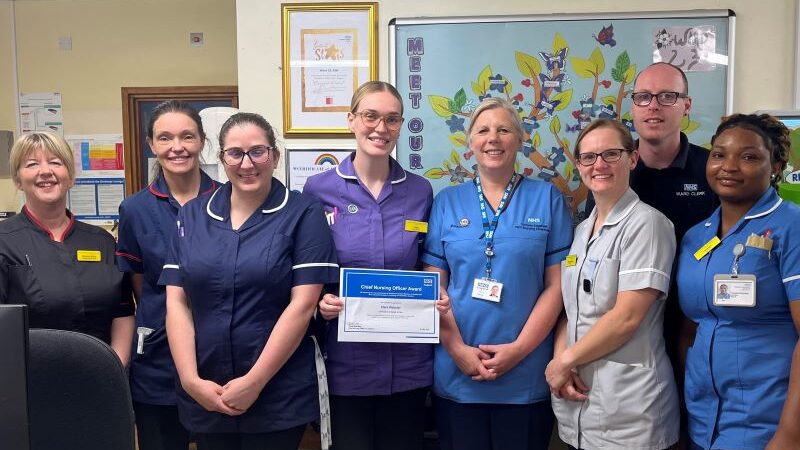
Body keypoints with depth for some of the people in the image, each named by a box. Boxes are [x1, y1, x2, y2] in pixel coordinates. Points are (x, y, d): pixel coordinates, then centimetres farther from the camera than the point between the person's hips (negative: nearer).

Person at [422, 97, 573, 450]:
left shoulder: (548, 198, 2)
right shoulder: (446, 202, 5)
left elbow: (557, 284, -3)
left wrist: (519, 349, -11)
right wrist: (457, 348, -8)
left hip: (526, 376, -1)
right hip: (457, 374, 1)